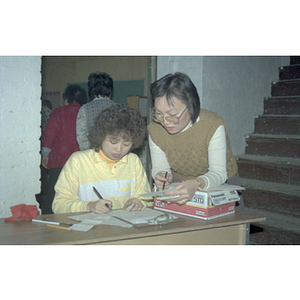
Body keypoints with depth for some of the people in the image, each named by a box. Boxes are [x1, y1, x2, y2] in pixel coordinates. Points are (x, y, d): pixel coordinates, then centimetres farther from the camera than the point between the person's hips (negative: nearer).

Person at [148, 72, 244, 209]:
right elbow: (159, 167, -6)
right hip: (180, 186, 2)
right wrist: (161, 176, -31)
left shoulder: (213, 126, -26)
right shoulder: (155, 129, -14)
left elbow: (219, 173, -26)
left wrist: (196, 184, -47)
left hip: (222, 184, -1)